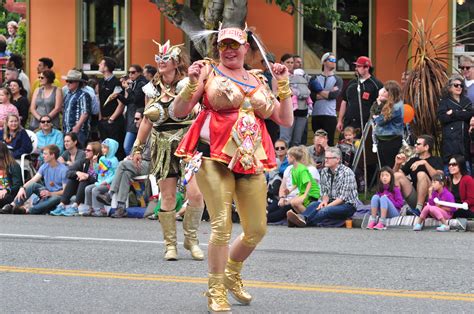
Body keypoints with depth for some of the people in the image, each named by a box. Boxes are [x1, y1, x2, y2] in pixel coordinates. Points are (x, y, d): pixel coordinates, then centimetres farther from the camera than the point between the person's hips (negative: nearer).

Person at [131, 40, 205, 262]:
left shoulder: (187, 85, -3)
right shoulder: (152, 89, 10)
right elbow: (147, 121, 18)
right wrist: (138, 147, 18)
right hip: (163, 147, 3)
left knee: (195, 194, -13)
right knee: (167, 197, 0)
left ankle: (191, 239, 6)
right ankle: (170, 244, 10)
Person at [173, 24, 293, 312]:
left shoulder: (258, 81, 16)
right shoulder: (209, 71, 5)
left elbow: (286, 120, 14)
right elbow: (179, 112, 1)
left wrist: (284, 84, 7)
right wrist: (193, 83, -14)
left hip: (250, 161, 5)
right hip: (215, 157, -5)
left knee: (258, 229, 7)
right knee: (222, 225, -12)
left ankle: (232, 275, 32)